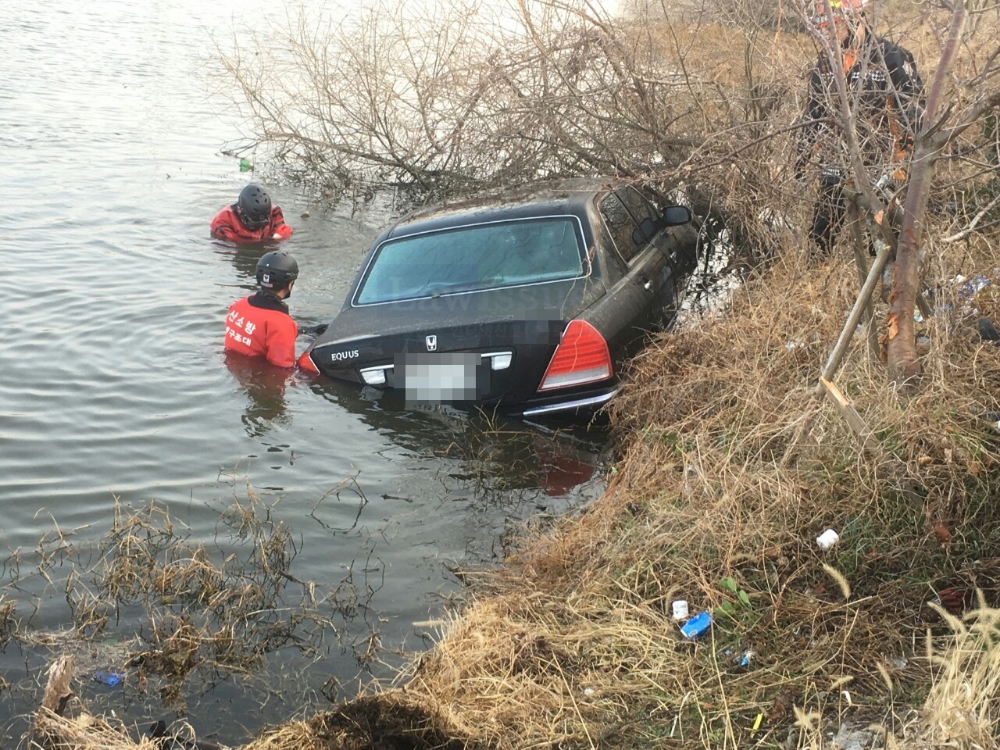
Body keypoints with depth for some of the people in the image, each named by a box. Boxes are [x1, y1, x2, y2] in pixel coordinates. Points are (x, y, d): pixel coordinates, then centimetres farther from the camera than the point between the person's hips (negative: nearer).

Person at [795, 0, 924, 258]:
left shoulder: (890, 57, -10)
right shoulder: (826, 62, 10)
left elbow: (913, 112, -12)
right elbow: (813, 112, 20)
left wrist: (900, 162, -20)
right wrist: (804, 154, 15)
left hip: (878, 171, -6)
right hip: (835, 171, 6)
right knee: (819, 238, 9)